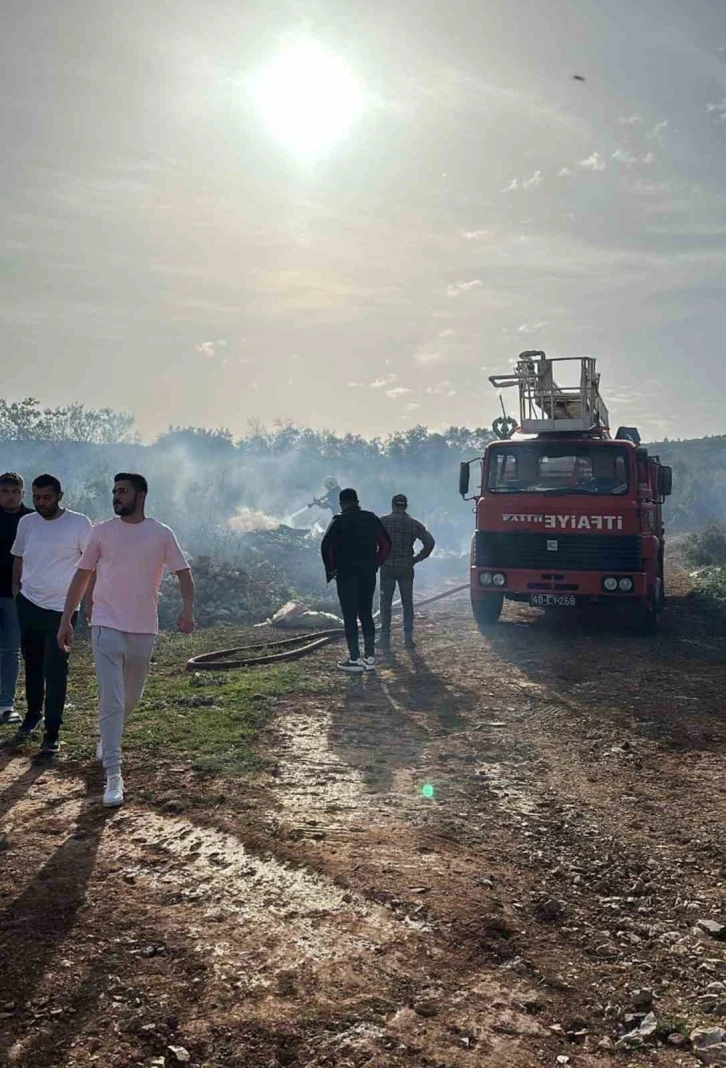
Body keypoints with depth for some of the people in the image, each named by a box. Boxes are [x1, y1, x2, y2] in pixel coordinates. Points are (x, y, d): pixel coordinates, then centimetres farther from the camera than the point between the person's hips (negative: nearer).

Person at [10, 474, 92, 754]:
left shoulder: (79, 523, -10)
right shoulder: (26, 522, 4)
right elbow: (18, 558, 17)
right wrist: (16, 588, 10)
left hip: (61, 609, -4)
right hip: (28, 605, 5)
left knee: (55, 672, -3)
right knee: (32, 665, 17)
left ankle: (52, 732, 5)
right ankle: (33, 715, 36)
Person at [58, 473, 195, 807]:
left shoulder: (161, 534, -2)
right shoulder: (102, 532, 1)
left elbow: (183, 572, -2)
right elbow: (82, 576, 6)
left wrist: (188, 608, -20)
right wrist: (66, 620, 3)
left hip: (144, 629, 1)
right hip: (107, 626, -1)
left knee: (131, 698, 17)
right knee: (111, 701, -9)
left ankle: (108, 740, 46)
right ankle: (113, 775, -5)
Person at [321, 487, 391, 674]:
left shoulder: (339, 521, -6)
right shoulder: (371, 518, 7)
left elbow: (326, 545, -16)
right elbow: (386, 544, 5)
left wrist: (331, 568, -4)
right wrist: (375, 564, 12)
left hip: (346, 574, -4)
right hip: (368, 574, 4)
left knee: (350, 617, 1)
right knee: (366, 614, 13)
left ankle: (355, 660, 1)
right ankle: (370, 657, 15)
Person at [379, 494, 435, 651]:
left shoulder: (383, 521, -2)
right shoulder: (414, 524, 3)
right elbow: (430, 542, -5)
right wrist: (417, 558, 2)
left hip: (387, 567, -2)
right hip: (407, 568, 2)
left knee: (386, 603, 5)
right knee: (407, 603, 12)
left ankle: (385, 639, 4)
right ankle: (408, 638, 10)